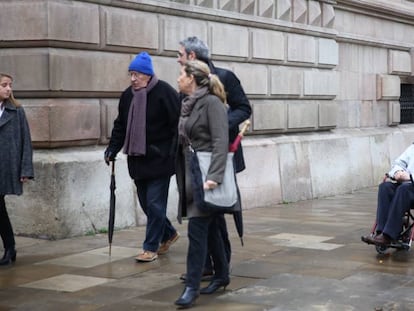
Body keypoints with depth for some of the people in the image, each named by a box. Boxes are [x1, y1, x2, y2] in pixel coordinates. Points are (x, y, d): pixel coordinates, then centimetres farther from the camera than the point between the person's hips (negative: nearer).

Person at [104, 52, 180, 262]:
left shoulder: (164, 92, -11)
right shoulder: (128, 95, 10)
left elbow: (177, 124, -13)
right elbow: (120, 126, 16)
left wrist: (175, 153, -17)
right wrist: (112, 149, 7)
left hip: (159, 159, -7)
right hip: (138, 159, 7)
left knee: (155, 204, -4)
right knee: (146, 203, 12)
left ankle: (151, 247, 5)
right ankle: (168, 234, 33)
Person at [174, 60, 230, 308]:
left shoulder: (212, 102, -12)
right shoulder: (188, 104, 12)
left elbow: (221, 141, -19)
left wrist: (214, 176, -27)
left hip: (205, 176, -8)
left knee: (197, 231, -8)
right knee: (209, 229, 15)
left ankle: (192, 287, -2)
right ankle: (222, 276, 27)